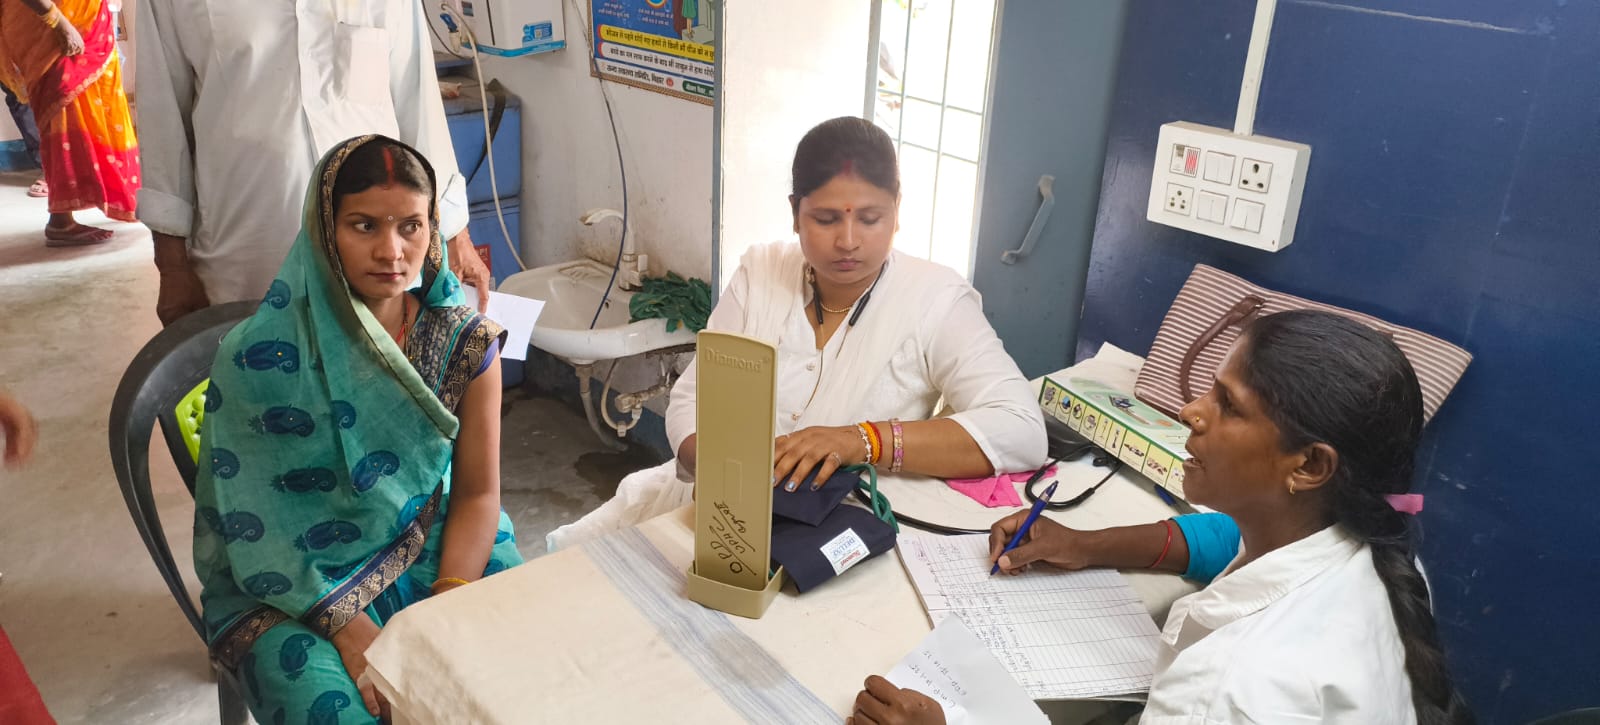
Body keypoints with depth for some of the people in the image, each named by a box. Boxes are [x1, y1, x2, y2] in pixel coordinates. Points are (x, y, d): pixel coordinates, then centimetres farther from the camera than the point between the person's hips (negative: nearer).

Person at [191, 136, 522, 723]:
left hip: (433, 552, 3)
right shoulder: (257, 357, -11)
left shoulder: (465, 343, -5)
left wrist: (452, 604, -16)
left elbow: (477, 492, -1)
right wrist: (347, 628, -19)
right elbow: (247, 523, -9)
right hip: (291, 590, -2)